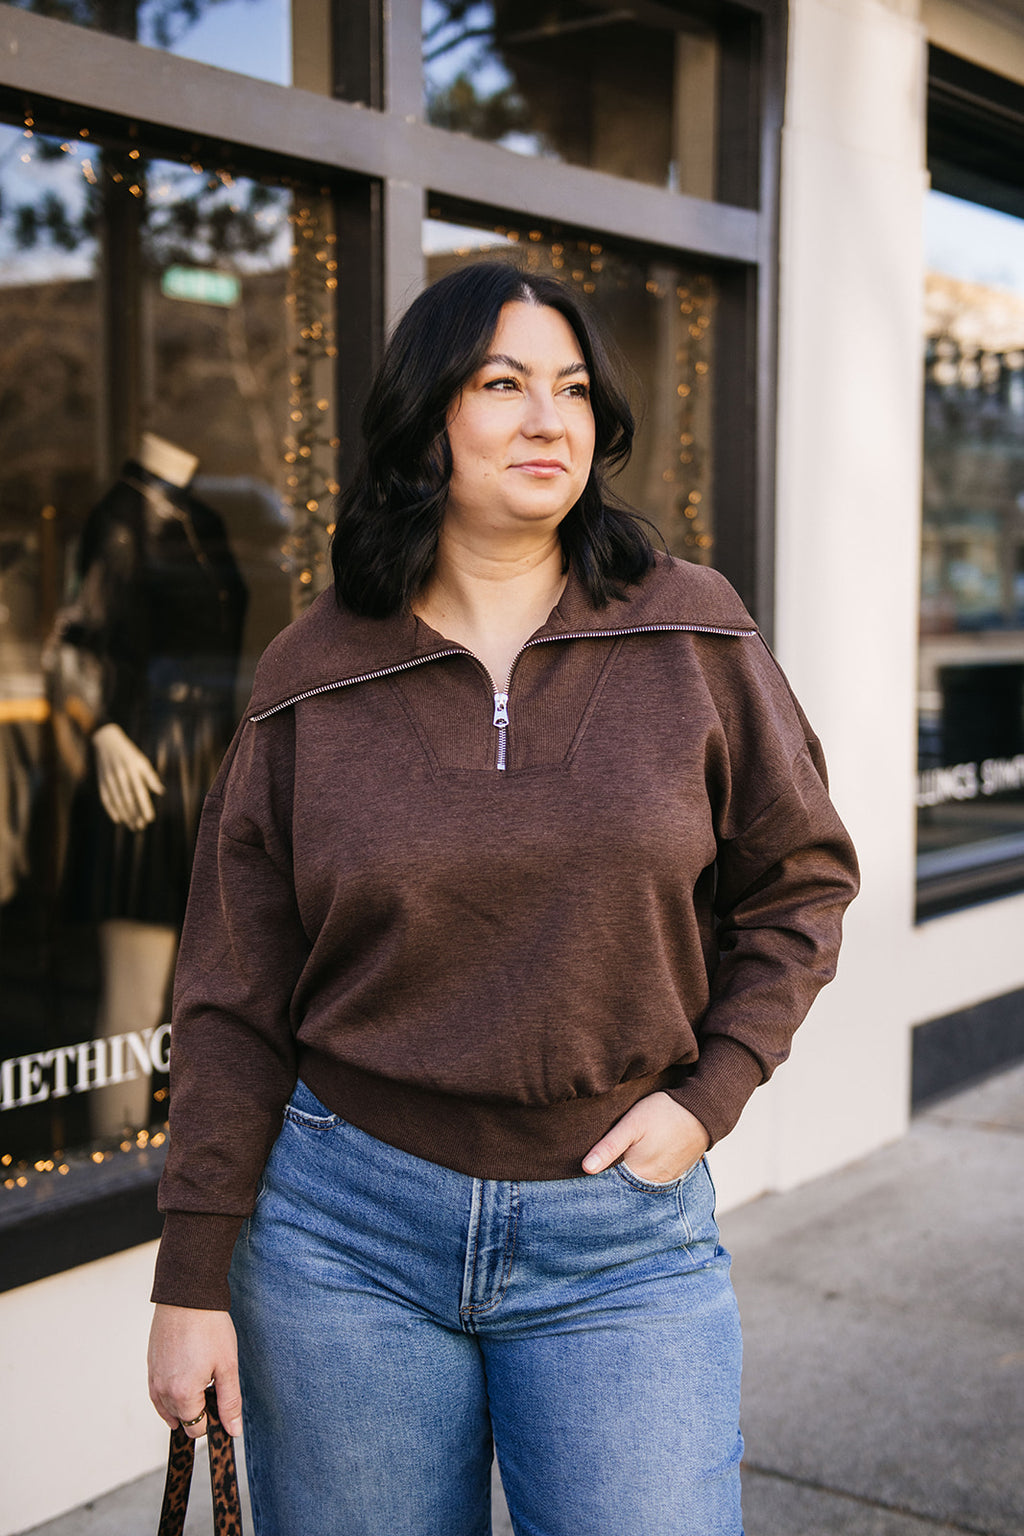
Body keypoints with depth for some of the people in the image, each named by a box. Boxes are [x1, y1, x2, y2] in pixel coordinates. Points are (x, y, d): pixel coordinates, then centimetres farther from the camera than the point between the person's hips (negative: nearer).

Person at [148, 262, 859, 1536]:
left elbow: (803, 878, 8)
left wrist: (707, 1095, -4)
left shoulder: (691, 635, -1)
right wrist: (193, 1283, 0)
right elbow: (234, 1000, 1)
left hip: (624, 1238, 0)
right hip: (344, 1233, 1)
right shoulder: (313, 675, -1)